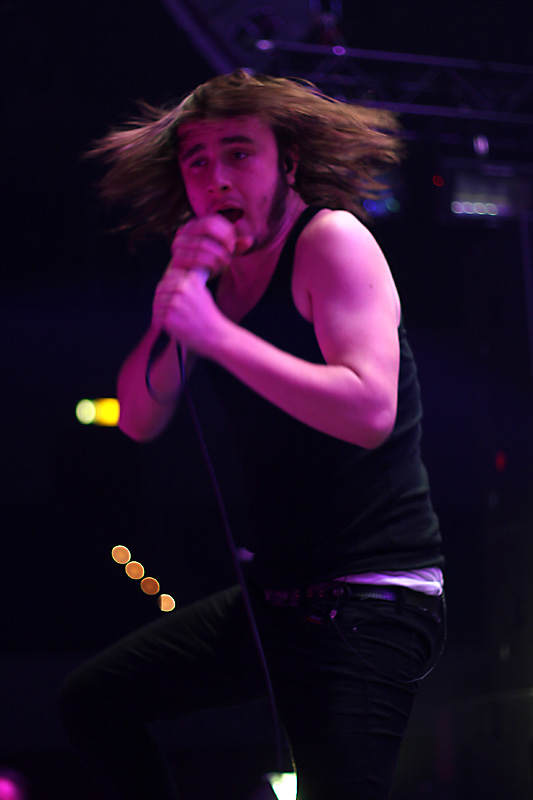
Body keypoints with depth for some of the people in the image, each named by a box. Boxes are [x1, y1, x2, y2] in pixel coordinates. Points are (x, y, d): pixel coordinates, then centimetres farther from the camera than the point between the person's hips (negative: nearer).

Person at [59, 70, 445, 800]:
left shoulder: (331, 240, -11)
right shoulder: (215, 274, 12)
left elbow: (371, 411, -25)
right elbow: (139, 420, 4)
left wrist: (216, 334, -27)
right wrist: (174, 295, -11)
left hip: (368, 603, -9)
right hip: (277, 597, 9)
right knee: (93, 702, 18)